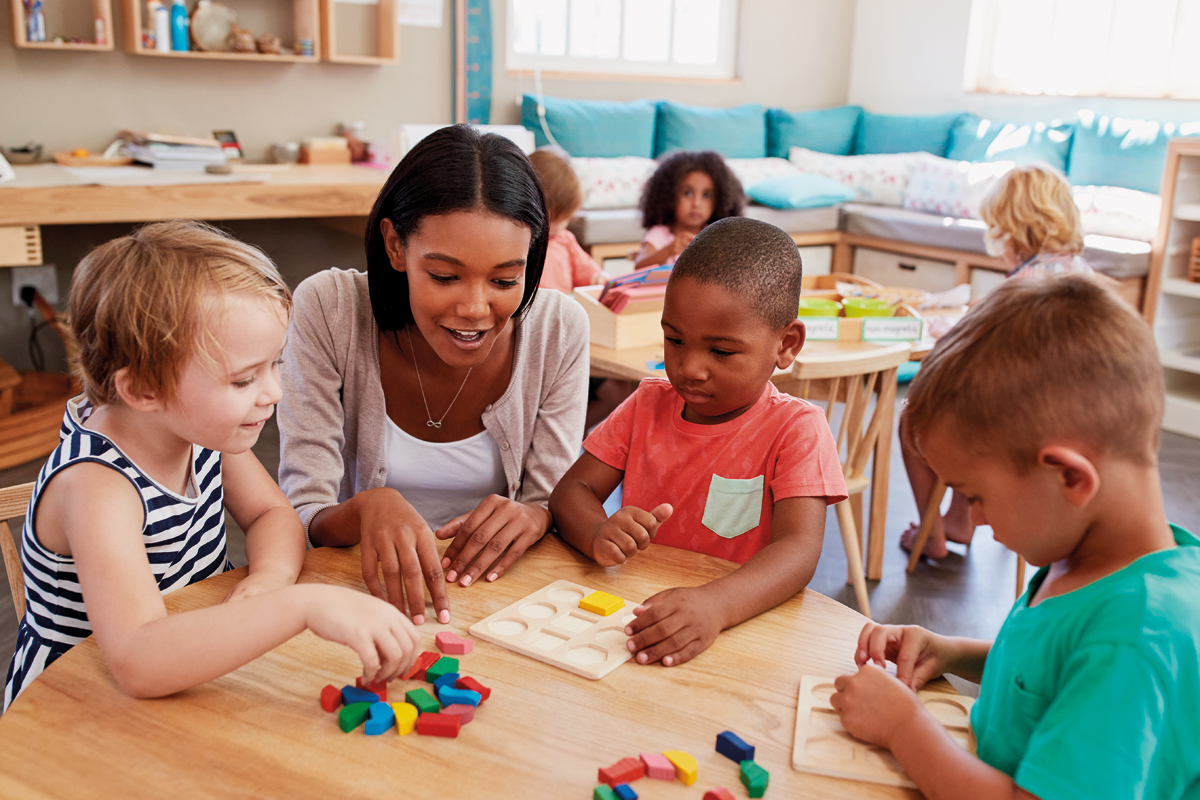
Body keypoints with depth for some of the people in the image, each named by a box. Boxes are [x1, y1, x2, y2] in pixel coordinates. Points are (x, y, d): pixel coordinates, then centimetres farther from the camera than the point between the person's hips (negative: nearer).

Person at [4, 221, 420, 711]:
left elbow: (273, 515, 3)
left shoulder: (200, 426, -8)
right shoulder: (94, 486, -29)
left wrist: (270, 575, -20)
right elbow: (138, 664, -40)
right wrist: (304, 605, -48)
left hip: (196, 667, 6)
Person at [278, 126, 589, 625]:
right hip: (365, 588, -1)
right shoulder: (327, 311, -14)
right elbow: (301, 522, -14)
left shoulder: (560, 328, -10)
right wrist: (367, 507, -36)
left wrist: (533, 517, -26)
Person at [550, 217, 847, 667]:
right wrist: (599, 535, -20)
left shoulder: (795, 428, -7)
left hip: (743, 627, -3)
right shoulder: (648, 405, 7)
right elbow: (571, 490, 4)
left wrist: (714, 606, -39)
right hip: (633, 610, 3)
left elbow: (799, 549, -20)